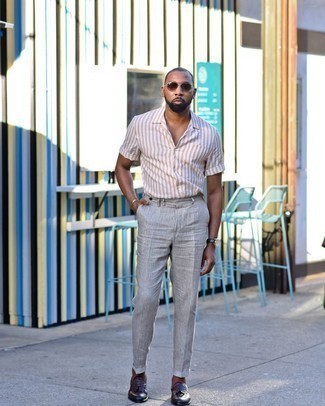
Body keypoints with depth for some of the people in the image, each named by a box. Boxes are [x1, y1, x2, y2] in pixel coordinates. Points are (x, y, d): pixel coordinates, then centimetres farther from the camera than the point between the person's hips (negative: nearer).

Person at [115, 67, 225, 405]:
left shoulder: (208, 135, 3)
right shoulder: (141, 125, 2)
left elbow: (215, 191, 7)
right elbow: (122, 166, 16)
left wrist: (211, 242, 4)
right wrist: (134, 202, -1)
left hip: (193, 216, 1)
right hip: (154, 215, -1)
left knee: (186, 301, 3)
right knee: (146, 297, -6)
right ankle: (138, 372, 12)